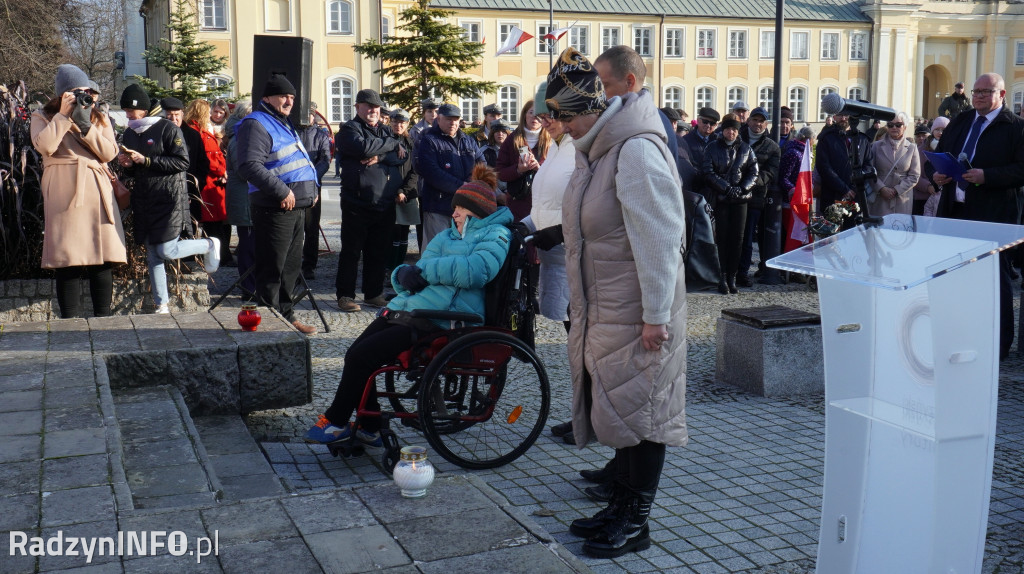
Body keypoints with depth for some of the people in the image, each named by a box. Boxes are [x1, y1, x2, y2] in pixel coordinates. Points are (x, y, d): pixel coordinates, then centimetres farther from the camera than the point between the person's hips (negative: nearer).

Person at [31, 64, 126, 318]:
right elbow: (45, 146, -11)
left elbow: (110, 153, 1)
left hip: (98, 193, 3)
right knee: (66, 259, -6)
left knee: (103, 258, 1)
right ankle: (70, 322, -1)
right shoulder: (43, 117, 10)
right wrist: (63, 115, -7)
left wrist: (85, 125, -8)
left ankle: (102, 317, 8)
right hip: (63, 194, -3)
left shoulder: (99, 118, 18)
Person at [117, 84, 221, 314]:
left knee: (167, 251, -12)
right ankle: (162, 305, 12)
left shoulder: (167, 128, -8)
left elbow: (182, 162, -15)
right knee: (152, 254, 5)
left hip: (168, 198, -6)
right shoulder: (129, 134, 13)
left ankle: (210, 245, 14)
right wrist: (127, 164, -3)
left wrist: (145, 160, -17)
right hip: (143, 199, 7)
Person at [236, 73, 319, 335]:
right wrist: (282, 191, -24)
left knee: (291, 266, 16)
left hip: (295, 207, 10)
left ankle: (286, 316, 26)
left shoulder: (283, 123, 21)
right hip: (274, 208, -10)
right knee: (272, 269, -5)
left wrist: (311, 187, 16)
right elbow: (249, 166, -24)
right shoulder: (256, 124, -11)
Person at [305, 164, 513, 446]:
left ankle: (336, 421, 6)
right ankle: (369, 427, 9)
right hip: (406, 307, 9)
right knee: (356, 354, -6)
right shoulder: (447, 236, 25)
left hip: (439, 322, -8)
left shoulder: (495, 236, 0)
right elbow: (418, 272, 21)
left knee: (362, 356, -14)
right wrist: (403, 275, -4)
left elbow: (473, 271, -20)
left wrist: (423, 269, -12)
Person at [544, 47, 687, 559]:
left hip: (636, 317, -10)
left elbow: (658, 238, -22)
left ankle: (635, 523, 14)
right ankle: (621, 506, 30)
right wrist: (581, 310, 19)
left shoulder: (637, 151, -20)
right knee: (610, 403, 16)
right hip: (602, 313, 10)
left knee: (638, 409, 1)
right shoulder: (597, 148, 11)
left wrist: (656, 316, -21)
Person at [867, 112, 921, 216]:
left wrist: (896, 190, -7)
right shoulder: (877, 146, 7)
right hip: (880, 199, 0)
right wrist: (882, 189, -11)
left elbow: (914, 176, 4)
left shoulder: (912, 148, 8)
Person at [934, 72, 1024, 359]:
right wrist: (938, 173, -1)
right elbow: (938, 154, 20)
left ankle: (999, 343, 11)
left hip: (993, 214, -6)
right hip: (954, 208, 7)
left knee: (995, 277, 1)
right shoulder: (959, 122, 13)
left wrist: (986, 176, -24)